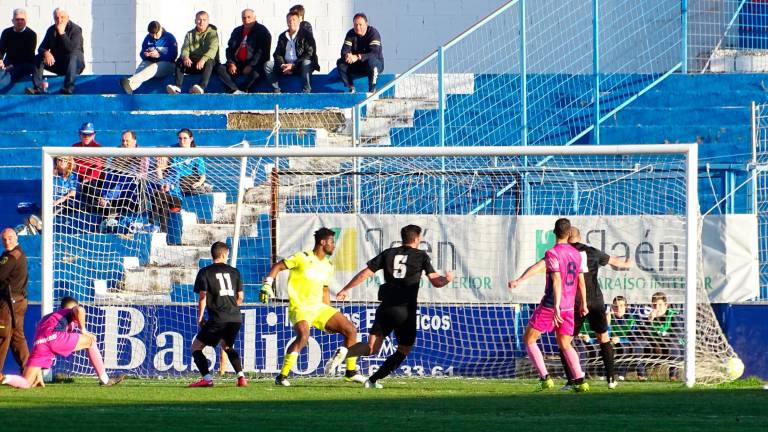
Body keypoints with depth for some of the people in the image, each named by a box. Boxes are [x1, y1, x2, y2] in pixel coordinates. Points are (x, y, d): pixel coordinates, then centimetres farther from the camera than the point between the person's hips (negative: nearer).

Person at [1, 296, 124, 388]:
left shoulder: (45, 318, 41)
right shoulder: (71, 313, 24)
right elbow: (80, 310, -4)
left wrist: (39, 376, 35)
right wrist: (83, 330, 10)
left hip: (39, 343, 5)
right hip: (55, 336, -5)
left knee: (26, 383, 3)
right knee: (90, 341, 15)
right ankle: (104, 379, 12)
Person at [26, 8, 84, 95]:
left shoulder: (75, 29, -11)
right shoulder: (51, 30, 4)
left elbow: (71, 49, -27)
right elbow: (41, 48, 0)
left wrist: (62, 33, -27)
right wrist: (46, 53, -24)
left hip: (74, 64, -5)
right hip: (57, 64, 5)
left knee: (73, 55, -36)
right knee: (38, 58, -14)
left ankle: (69, 87, -45)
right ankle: (38, 87, -28)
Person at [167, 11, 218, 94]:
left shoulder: (212, 33, 1)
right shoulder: (190, 34, 14)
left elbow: (212, 49, -16)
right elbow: (185, 48, 1)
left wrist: (203, 59, -35)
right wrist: (185, 57, -25)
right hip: (192, 63, 4)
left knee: (209, 62, -37)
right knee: (180, 60, -23)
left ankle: (201, 87, -58)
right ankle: (177, 86, -38)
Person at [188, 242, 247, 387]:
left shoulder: (205, 272, 2)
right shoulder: (234, 272, 13)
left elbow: (202, 297, -5)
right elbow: (240, 297, 13)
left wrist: (200, 316, 5)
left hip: (217, 319, -5)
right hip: (236, 318, 5)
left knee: (196, 347, 3)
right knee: (227, 346, 29)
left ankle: (207, 378, -15)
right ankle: (241, 377, 14)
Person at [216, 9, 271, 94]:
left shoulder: (262, 31, 0)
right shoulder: (237, 31, 18)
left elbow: (262, 52, -10)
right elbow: (230, 48, 16)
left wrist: (251, 66, -19)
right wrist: (231, 63, -2)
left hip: (254, 65, -5)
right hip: (238, 63, 6)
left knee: (255, 72, -39)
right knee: (220, 68, -18)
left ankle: (243, 91, -36)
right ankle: (236, 91, -34)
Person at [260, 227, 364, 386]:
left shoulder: (328, 266, 11)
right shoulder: (302, 258, -10)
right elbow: (277, 267, -5)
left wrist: (331, 319, 21)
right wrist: (267, 285, -18)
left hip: (319, 308, 7)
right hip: (300, 307, -7)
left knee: (350, 330, 2)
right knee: (303, 335, -34)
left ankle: (351, 372, 15)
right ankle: (282, 376, -25)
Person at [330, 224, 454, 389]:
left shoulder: (388, 254, 10)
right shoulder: (421, 256, 3)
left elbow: (365, 273, 7)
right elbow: (436, 281, -2)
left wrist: (346, 289, 15)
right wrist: (447, 279, 20)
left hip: (386, 307, 3)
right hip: (406, 310, -3)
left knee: (372, 348, 2)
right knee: (404, 350, 16)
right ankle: (373, 380, 8)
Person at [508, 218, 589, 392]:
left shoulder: (552, 254, -11)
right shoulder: (577, 254, 8)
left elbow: (556, 281, -20)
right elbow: (581, 281, 14)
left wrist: (556, 307, -24)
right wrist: (584, 304, 24)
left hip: (550, 305, -6)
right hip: (569, 306, 6)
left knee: (529, 340, 6)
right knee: (565, 345, 14)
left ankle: (545, 378, -5)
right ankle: (580, 381, -2)